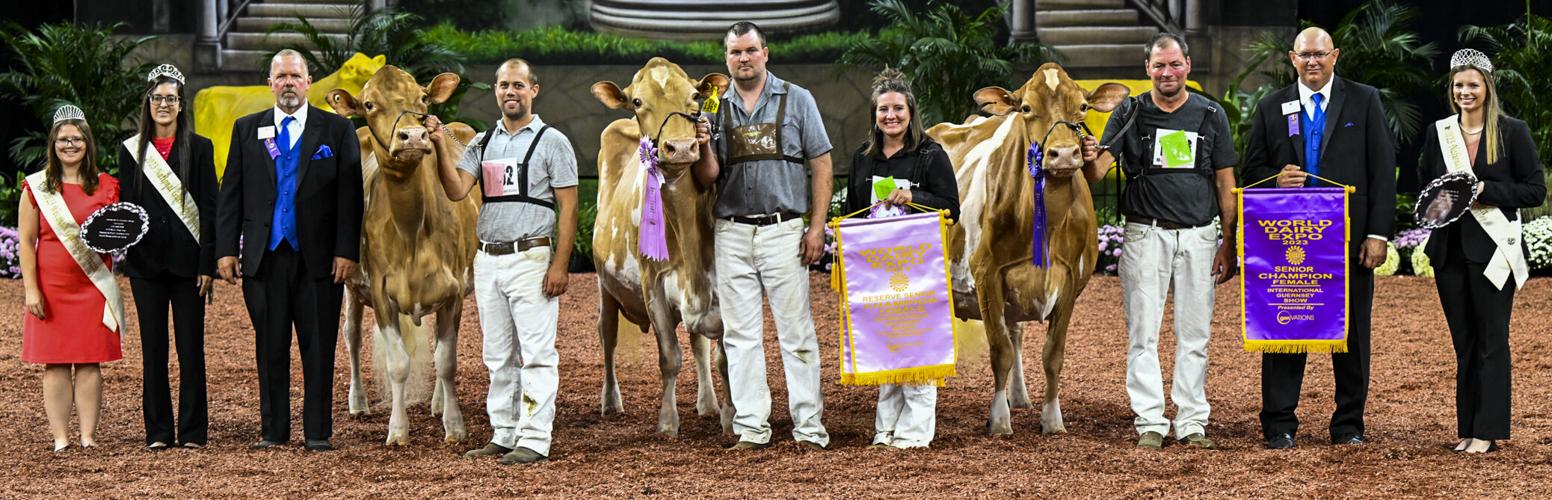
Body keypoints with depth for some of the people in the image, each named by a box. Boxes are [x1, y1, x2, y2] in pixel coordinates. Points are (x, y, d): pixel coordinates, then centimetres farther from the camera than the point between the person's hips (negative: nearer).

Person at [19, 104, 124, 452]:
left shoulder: (106, 187, 7)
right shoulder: (36, 187, 3)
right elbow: (26, 241, 2)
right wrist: (31, 289, -5)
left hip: (93, 286, 1)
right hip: (52, 289, -1)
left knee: (90, 361, 0)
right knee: (55, 362, 0)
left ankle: (89, 437, 4)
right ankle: (60, 438, 3)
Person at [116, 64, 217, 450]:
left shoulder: (199, 148, 3)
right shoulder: (132, 150, 8)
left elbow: (209, 208, 1)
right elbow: (125, 205, 9)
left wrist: (207, 264, -6)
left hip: (187, 259, -1)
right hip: (146, 261, 1)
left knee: (191, 348, 0)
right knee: (153, 348, 4)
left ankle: (194, 431, 6)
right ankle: (158, 431, 9)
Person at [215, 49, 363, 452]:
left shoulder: (337, 130, 5)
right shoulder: (247, 130, 11)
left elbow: (350, 196, 2)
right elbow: (231, 193, 10)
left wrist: (347, 251, -6)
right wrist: (226, 249, 2)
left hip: (318, 258, -1)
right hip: (264, 255, 2)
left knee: (319, 348, 1)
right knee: (270, 347, 5)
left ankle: (318, 432, 7)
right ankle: (273, 430, 12)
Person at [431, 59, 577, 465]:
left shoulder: (552, 142, -1)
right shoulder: (482, 143, 14)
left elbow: (568, 207, -5)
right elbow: (456, 191, 2)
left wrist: (560, 265, -14)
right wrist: (441, 147, -11)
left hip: (531, 258, -6)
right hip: (487, 260, 6)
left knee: (536, 352, -7)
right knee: (498, 356, 11)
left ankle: (535, 440, -8)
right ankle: (504, 435, 17)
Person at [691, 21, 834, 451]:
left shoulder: (796, 100, 4)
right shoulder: (715, 109, 11)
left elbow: (821, 165, 2)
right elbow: (707, 177, 8)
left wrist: (817, 227, -6)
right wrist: (703, 144, -13)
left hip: (783, 231, -3)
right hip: (732, 234, 3)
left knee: (796, 332, -2)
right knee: (740, 335, 3)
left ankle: (809, 428, 1)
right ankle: (751, 429, 8)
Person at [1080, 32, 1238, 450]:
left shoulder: (1210, 115, 5)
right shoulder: (1130, 114, 1)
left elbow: (1226, 184, 7)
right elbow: (1098, 172, -9)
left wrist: (1228, 243, 2)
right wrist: (1088, 159, -34)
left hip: (1198, 236, 1)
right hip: (1146, 234, -1)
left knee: (1195, 334, 5)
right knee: (1143, 332, -1)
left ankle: (1192, 422, 11)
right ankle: (1150, 423, 2)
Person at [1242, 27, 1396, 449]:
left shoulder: (1364, 101, 5)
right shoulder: (1271, 108, 9)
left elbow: (1383, 170, 1)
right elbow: (1252, 169, 12)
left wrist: (1379, 233, -6)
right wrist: (1275, 179, -13)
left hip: (1351, 238, -1)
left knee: (1352, 334, 5)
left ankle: (1349, 425, 15)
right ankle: (1279, 425, 8)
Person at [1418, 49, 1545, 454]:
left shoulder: (1512, 132, -2)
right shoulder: (1438, 133, 10)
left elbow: (1535, 191, -4)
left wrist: (1485, 190, -15)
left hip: (1492, 249, -4)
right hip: (1449, 249, 4)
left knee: (1491, 341, -3)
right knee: (1464, 342, 8)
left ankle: (1489, 431, -1)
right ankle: (1468, 428, 13)